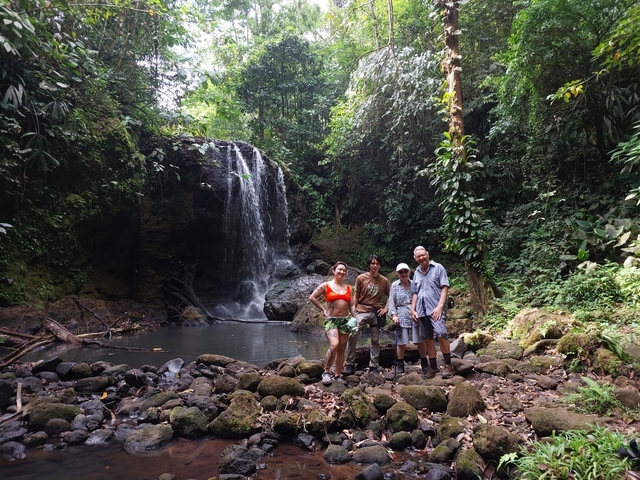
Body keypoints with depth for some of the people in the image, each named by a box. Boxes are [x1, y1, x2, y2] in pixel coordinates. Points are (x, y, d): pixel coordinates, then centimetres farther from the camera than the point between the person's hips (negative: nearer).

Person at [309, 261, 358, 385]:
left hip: (345, 320, 5)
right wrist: (323, 309, 0)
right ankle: (326, 372, -8)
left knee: (341, 349, 5)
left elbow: (352, 305, 13)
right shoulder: (326, 285, 0)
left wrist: (355, 318, 1)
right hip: (331, 319, -4)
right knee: (334, 345, -23)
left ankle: (337, 376, 15)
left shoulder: (348, 288, 13)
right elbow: (312, 298, 2)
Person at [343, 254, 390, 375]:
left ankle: (373, 367, 18)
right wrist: (353, 311, -1)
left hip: (376, 313, 2)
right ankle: (350, 365, -6)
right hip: (362, 311, -2)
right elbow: (356, 296, 2)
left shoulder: (384, 280, 3)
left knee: (375, 340, 8)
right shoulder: (361, 278, -1)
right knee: (352, 336, -16)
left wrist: (385, 309, 1)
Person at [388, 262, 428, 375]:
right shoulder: (395, 285, 6)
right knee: (401, 343, 2)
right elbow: (391, 301, 2)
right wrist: (394, 315, -9)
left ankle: (425, 363, 16)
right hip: (401, 317, -1)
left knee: (420, 341, 2)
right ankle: (399, 365, 16)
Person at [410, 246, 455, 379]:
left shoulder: (438, 268, 1)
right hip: (421, 310, 5)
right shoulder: (416, 273, 16)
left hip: (435, 309, -5)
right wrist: (413, 310, 10)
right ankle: (433, 366, 14)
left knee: (441, 334, -20)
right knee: (427, 338, 7)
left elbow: (445, 288, -5)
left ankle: (448, 364, -8)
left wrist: (440, 306, -15)